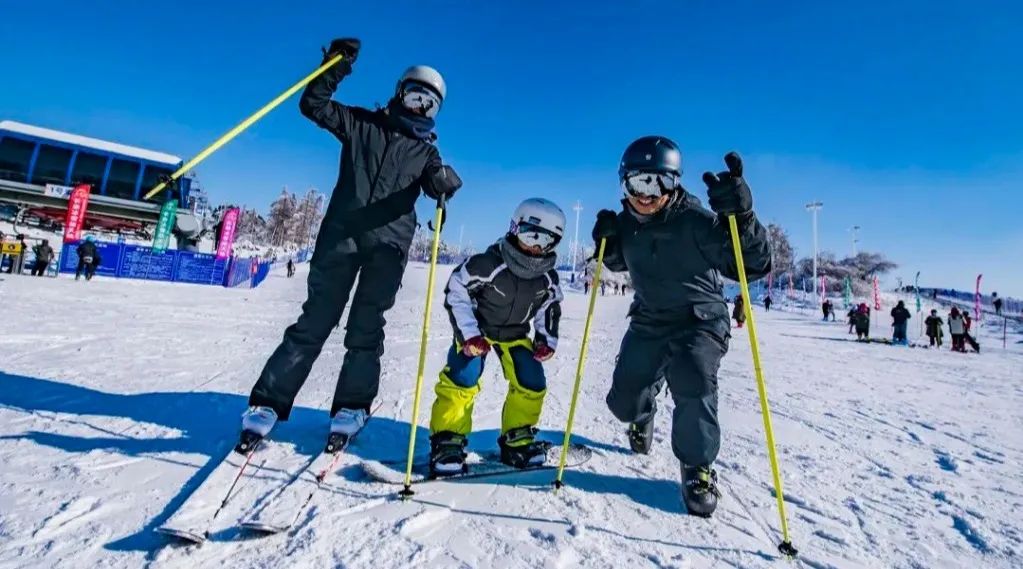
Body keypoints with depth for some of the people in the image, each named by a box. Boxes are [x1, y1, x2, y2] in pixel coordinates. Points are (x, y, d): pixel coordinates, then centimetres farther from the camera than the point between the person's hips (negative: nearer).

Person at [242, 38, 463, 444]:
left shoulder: (426, 150, 18)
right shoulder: (362, 123, 17)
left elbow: (437, 187, 0)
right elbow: (313, 105, 10)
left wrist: (446, 183, -22)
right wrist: (336, 65, 0)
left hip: (389, 244, 1)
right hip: (341, 234, 0)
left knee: (366, 328, 1)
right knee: (314, 321, -2)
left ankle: (351, 407, 9)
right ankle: (269, 402, 5)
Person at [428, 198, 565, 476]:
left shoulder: (548, 278, -12)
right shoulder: (487, 264, -29)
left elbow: (550, 307, 8)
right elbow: (456, 293, -21)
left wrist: (546, 339, -4)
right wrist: (468, 334, -25)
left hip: (515, 334, 5)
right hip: (477, 329, -4)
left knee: (531, 383, -3)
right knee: (462, 379, -19)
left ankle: (517, 439, 14)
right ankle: (448, 438, -4)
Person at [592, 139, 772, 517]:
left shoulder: (696, 221, -24)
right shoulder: (627, 221, -7)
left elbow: (754, 267, -30)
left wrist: (741, 217, -49)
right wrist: (608, 244, -11)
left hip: (701, 321, -4)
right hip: (649, 321, 5)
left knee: (693, 390, -26)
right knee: (624, 400, 7)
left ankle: (697, 468, 2)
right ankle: (642, 415, 47)